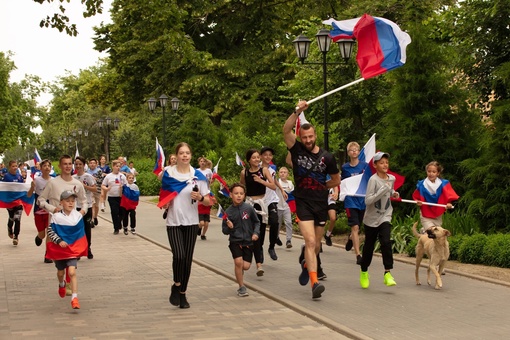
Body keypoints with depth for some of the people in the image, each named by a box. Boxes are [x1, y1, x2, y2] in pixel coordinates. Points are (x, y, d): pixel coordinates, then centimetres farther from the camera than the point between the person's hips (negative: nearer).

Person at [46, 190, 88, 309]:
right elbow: (50, 232, -10)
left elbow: (81, 233, 7)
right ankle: (62, 284, 55)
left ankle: (74, 298, -18)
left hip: (73, 249, -1)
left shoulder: (78, 216, -5)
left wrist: (80, 248, 10)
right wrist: (59, 241, -22)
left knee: (72, 272, -17)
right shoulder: (56, 217, -11)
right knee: (60, 272, 20)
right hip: (59, 249, 1)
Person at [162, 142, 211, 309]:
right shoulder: (168, 174, 1)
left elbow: (208, 201, 2)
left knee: (188, 259, 3)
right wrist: (164, 203, -10)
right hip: (173, 222, -1)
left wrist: (200, 198, -18)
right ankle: (176, 286, 9)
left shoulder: (198, 176, 0)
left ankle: (183, 293, 18)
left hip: (191, 222, 1)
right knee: (179, 256, -16)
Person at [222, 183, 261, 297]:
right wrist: (229, 227, -17)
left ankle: (239, 270, 34)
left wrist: (256, 233, -5)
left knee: (246, 266, -5)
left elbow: (256, 222, 9)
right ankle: (241, 286, -1)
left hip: (248, 241, 1)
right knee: (238, 261, -20)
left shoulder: (249, 208, -4)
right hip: (235, 241, -1)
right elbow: (224, 231, 4)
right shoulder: (228, 212, -4)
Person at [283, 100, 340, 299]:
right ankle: (315, 283, -19)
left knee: (316, 244, 14)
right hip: (303, 203, -3)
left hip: (321, 203, 3)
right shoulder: (297, 150, -2)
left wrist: (321, 187, 6)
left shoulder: (327, 157, 0)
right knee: (310, 241, -15)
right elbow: (286, 130, -18)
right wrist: (297, 112, -27)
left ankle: (306, 265, 46)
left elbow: (336, 180, 14)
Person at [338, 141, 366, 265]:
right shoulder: (345, 167, 5)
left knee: (357, 227, 14)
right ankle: (358, 255, -11)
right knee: (355, 227, -11)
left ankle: (351, 238, 49)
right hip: (350, 200, -1)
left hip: (362, 199, 1)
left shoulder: (364, 165, 1)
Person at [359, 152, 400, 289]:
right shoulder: (373, 179, -16)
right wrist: (383, 190, -30)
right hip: (371, 218, -3)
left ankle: (388, 273, -15)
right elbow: (367, 200, -25)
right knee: (369, 246, 8)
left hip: (385, 217, 3)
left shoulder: (392, 178, 2)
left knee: (386, 242, -18)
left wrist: (393, 193, 3)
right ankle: (364, 272, 29)